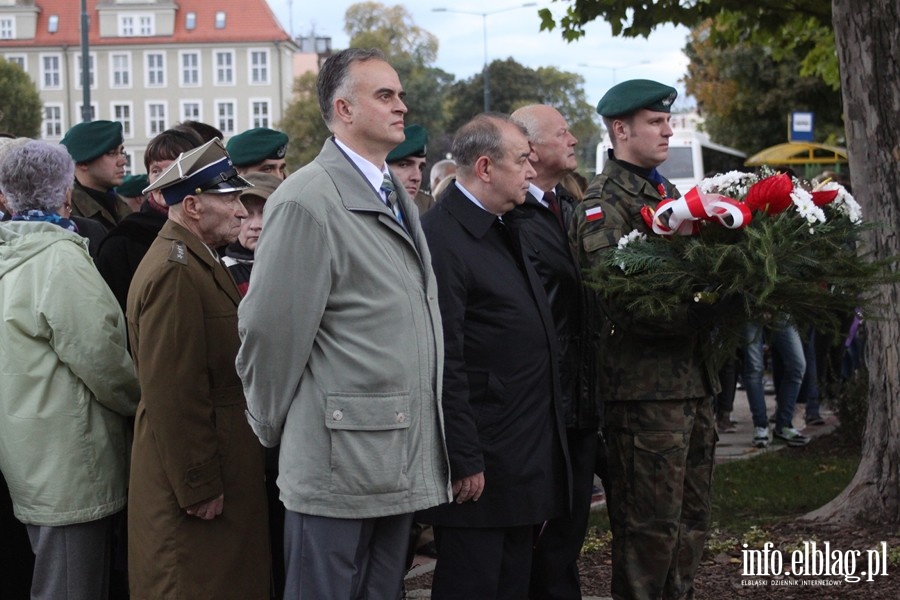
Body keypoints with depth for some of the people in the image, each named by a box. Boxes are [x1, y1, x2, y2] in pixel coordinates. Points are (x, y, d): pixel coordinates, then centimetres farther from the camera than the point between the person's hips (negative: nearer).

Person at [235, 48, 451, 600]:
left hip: (403, 460, 8)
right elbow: (270, 329, -12)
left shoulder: (397, 197, 15)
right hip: (339, 459, -8)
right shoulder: (307, 201, -13)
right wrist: (273, 426, -2)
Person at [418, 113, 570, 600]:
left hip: (527, 460, 9)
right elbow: (444, 362, -21)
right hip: (482, 465, -9)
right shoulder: (442, 238, -18)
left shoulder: (501, 229, 13)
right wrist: (464, 461, -20)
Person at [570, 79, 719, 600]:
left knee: (691, 521, 15)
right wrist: (706, 317, -23)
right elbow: (623, 306, -20)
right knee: (651, 527, -3)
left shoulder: (665, 192, 17)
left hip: (694, 380, 9)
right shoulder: (604, 204, -10)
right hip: (646, 384, -9)